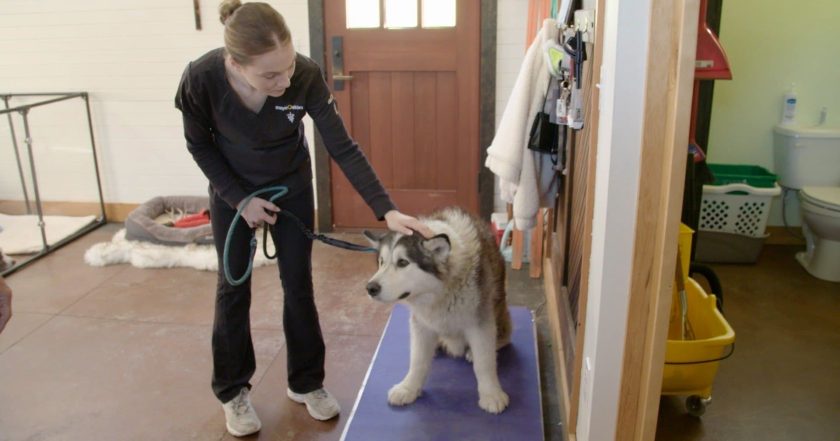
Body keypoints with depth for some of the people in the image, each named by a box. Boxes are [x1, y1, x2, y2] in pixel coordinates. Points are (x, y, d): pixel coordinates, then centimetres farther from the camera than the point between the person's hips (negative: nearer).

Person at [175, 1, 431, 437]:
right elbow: (199, 145, -13)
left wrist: (386, 210, -33)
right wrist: (241, 198, -15)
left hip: (292, 186, 1)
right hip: (231, 190, 0)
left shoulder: (306, 76, -32)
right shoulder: (201, 78, -32)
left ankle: (306, 382, 26)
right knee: (233, 288, 6)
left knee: (298, 285, 6)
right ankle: (232, 391, 25)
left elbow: (343, 148, -26)